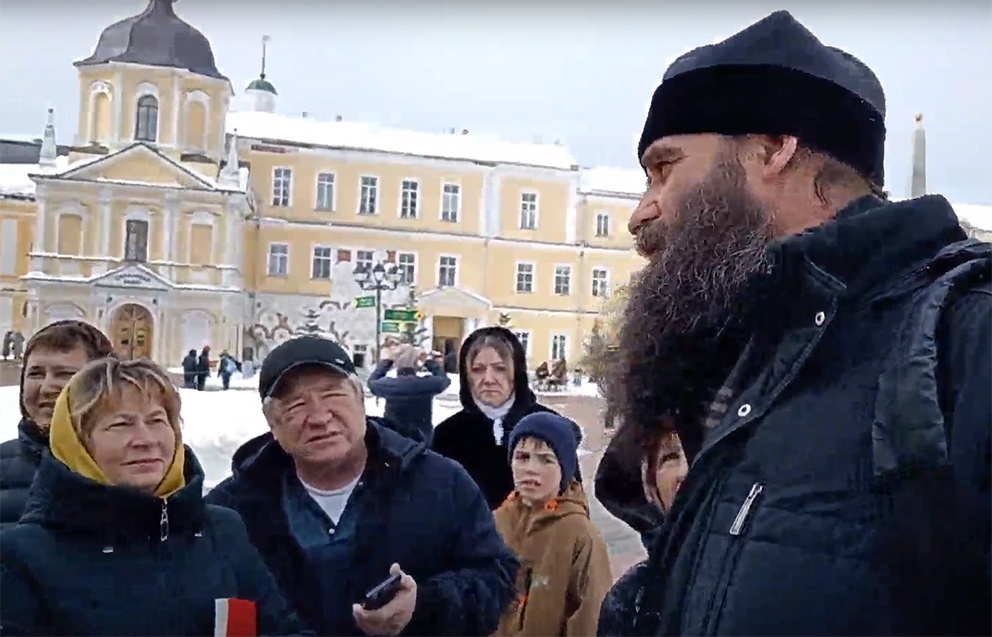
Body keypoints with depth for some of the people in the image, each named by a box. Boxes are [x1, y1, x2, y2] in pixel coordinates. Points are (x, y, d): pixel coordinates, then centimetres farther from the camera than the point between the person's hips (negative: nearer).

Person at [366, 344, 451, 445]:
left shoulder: (388, 384, -13)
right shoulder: (427, 383, -13)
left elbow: (371, 381, 11)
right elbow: (445, 379, 11)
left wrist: (385, 361, 18)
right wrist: (428, 361, 17)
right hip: (422, 442, 0)